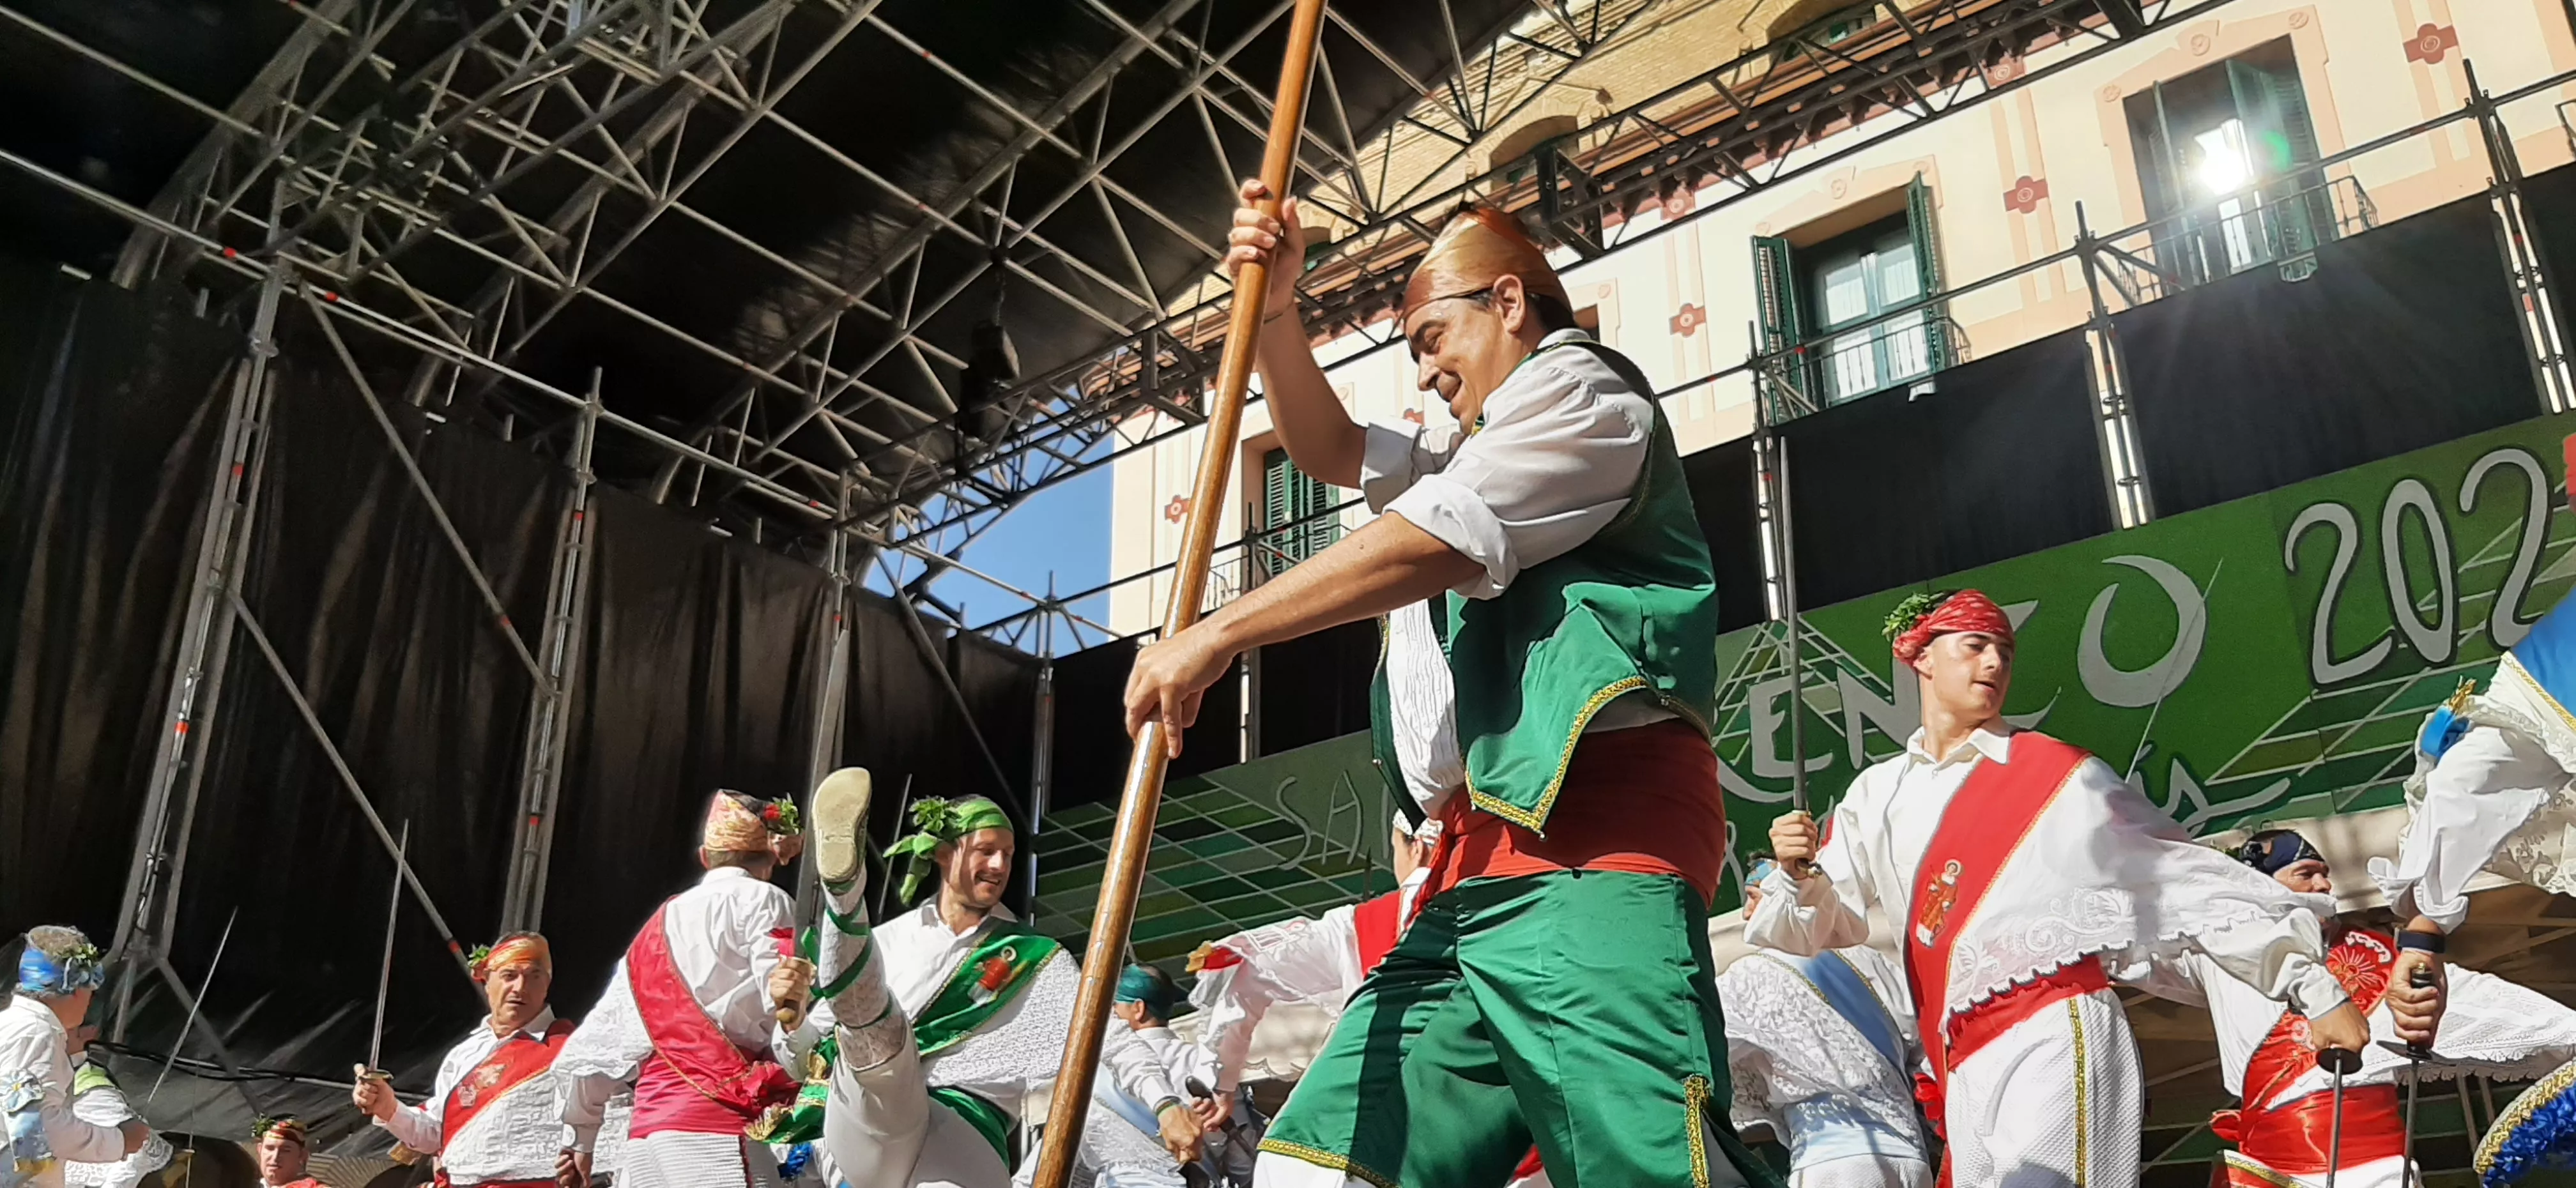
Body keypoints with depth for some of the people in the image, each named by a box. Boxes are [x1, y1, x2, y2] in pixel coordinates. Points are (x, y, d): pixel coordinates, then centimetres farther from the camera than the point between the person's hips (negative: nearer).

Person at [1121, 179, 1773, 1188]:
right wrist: (1276, 305, 22)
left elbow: (1434, 544, -6)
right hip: (1477, 873, 10)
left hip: (1589, 848, -9)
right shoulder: (1479, 451, 37)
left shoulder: (1578, 384, 8)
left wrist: (1219, 633, -5)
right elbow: (1329, 448, 39)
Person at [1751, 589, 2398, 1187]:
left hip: (2054, 1039, -4)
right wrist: (1801, 873, -9)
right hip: (1961, 1068, 4)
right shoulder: (1877, 796, 13)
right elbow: (1826, 924, 14)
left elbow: (2195, 883, 7)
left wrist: (2318, 990, 7)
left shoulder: (2059, 775, 4)